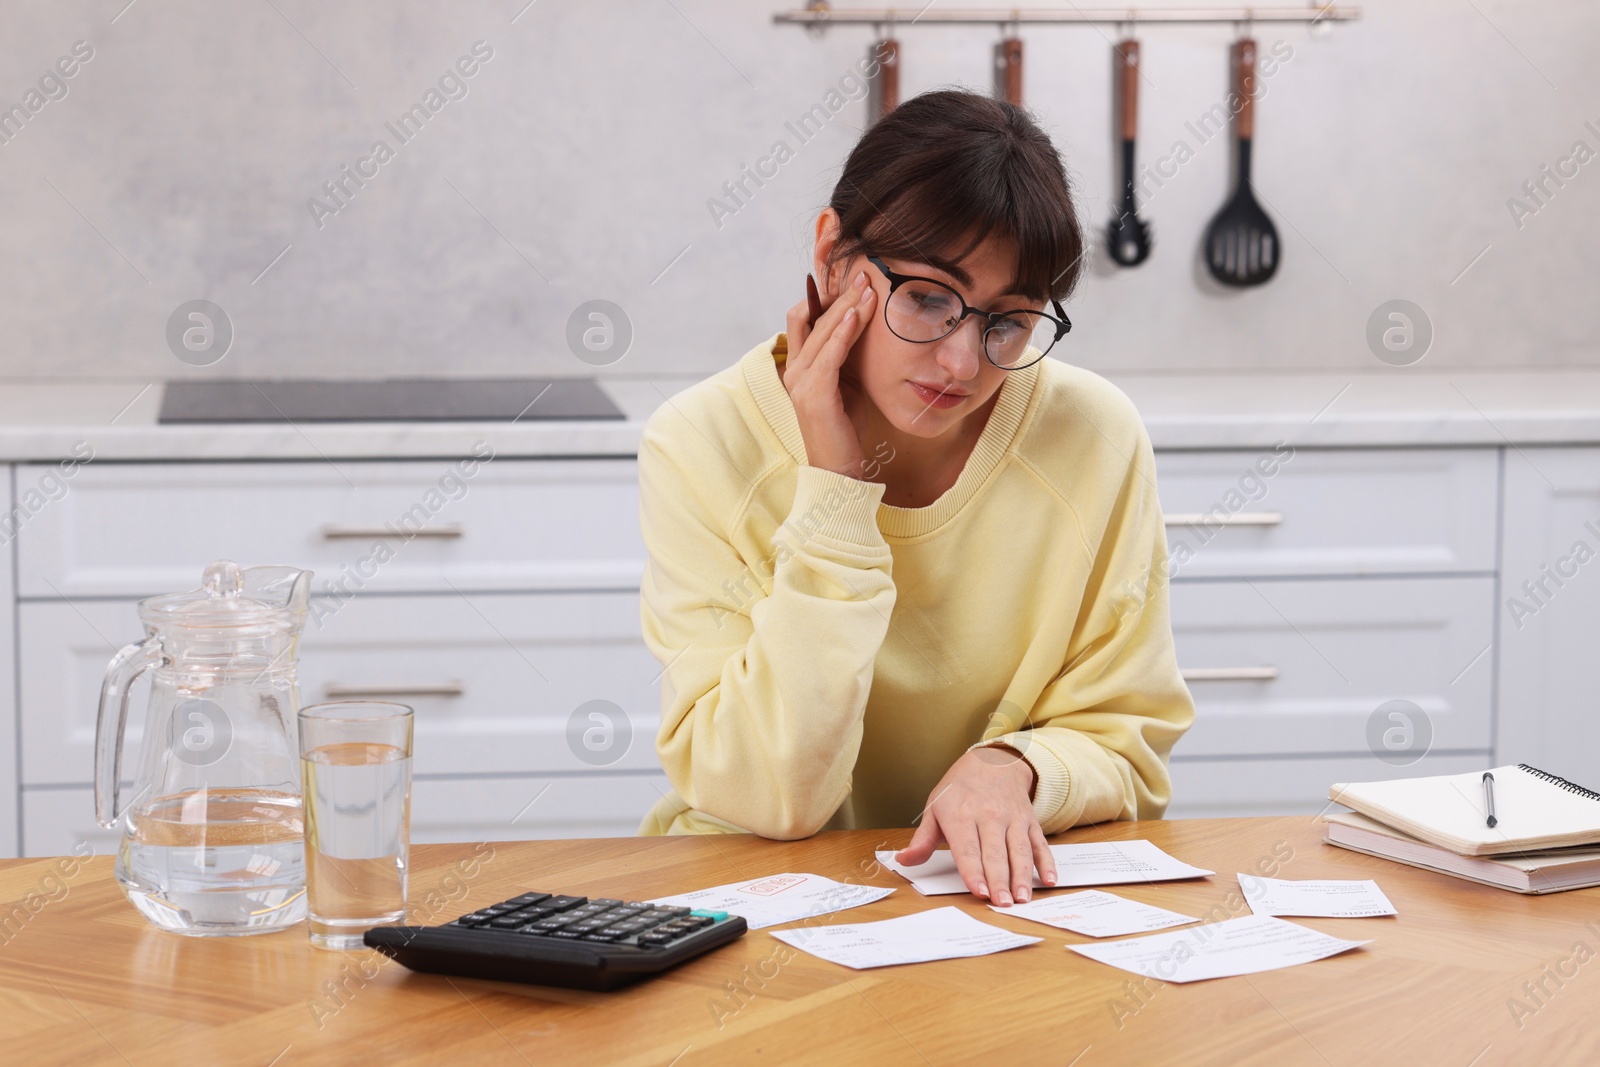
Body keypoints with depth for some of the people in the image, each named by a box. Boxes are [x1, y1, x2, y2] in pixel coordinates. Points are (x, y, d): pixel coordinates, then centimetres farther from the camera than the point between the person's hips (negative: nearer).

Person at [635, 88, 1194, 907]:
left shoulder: (1094, 439, -8)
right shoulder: (699, 449, -12)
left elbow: (1127, 748, 1)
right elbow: (770, 801, -17)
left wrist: (1013, 768, -21)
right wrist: (834, 492, -20)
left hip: (1008, 894, 1)